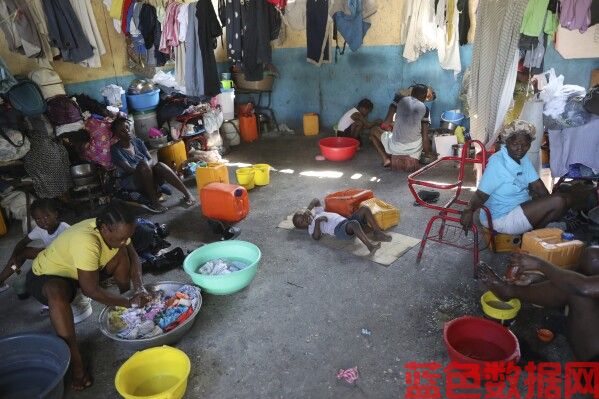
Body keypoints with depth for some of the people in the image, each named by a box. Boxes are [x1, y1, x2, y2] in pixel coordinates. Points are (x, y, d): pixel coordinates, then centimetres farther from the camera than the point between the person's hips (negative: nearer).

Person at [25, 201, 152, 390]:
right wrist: (129, 302, -28)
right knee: (57, 293, -39)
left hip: (78, 269, 7)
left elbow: (133, 256, -7)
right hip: (46, 276, -7)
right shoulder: (86, 242, -41)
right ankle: (75, 361, -27)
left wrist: (139, 288, -22)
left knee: (122, 253, -10)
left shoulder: (115, 230, -20)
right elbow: (92, 291, -36)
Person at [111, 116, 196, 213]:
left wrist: (148, 165, -17)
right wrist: (146, 166, -27)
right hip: (130, 181, -4)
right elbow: (128, 169, -16)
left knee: (159, 166, -30)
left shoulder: (137, 141, 11)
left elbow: (151, 160, 5)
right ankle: (153, 201, -35)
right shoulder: (115, 149, -5)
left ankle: (187, 193, -38)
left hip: (148, 176, 4)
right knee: (143, 164, -36)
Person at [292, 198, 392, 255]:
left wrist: (307, 210, 21)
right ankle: (369, 245, -48)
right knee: (354, 223, -42)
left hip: (347, 221, 8)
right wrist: (317, 221, -12)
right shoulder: (311, 228, 10)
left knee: (365, 209, -12)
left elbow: (316, 200, 32)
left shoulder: (317, 213, 32)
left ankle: (377, 233, -14)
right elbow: (316, 237, -10)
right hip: (340, 230, -8)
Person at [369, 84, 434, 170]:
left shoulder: (400, 99, 4)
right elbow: (425, 135, 3)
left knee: (374, 130, 22)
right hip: (415, 147, 1)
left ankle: (386, 159, 8)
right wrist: (427, 153, 14)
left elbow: (387, 122, -3)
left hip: (396, 147, -1)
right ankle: (413, 158, 9)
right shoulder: (424, 108, 6)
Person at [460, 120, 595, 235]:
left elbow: (537, 186, 3)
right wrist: (469, 210, -43)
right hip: (501, 219, -8)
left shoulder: (523, 159, 5)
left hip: (522, 207, 9)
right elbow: (481, 195, -25)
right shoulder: (497, 163, -21)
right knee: (557, 201, -15)